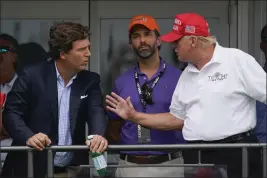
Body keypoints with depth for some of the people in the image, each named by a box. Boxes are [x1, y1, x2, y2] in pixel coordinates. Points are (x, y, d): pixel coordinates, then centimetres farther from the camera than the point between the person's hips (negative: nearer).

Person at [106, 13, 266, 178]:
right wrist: (134, 116, 15)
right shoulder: (186, 75, 14)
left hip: (235, 154, -6)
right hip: (195, 156, 6)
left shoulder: (237, 60, -7)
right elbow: (176, 118, 20)